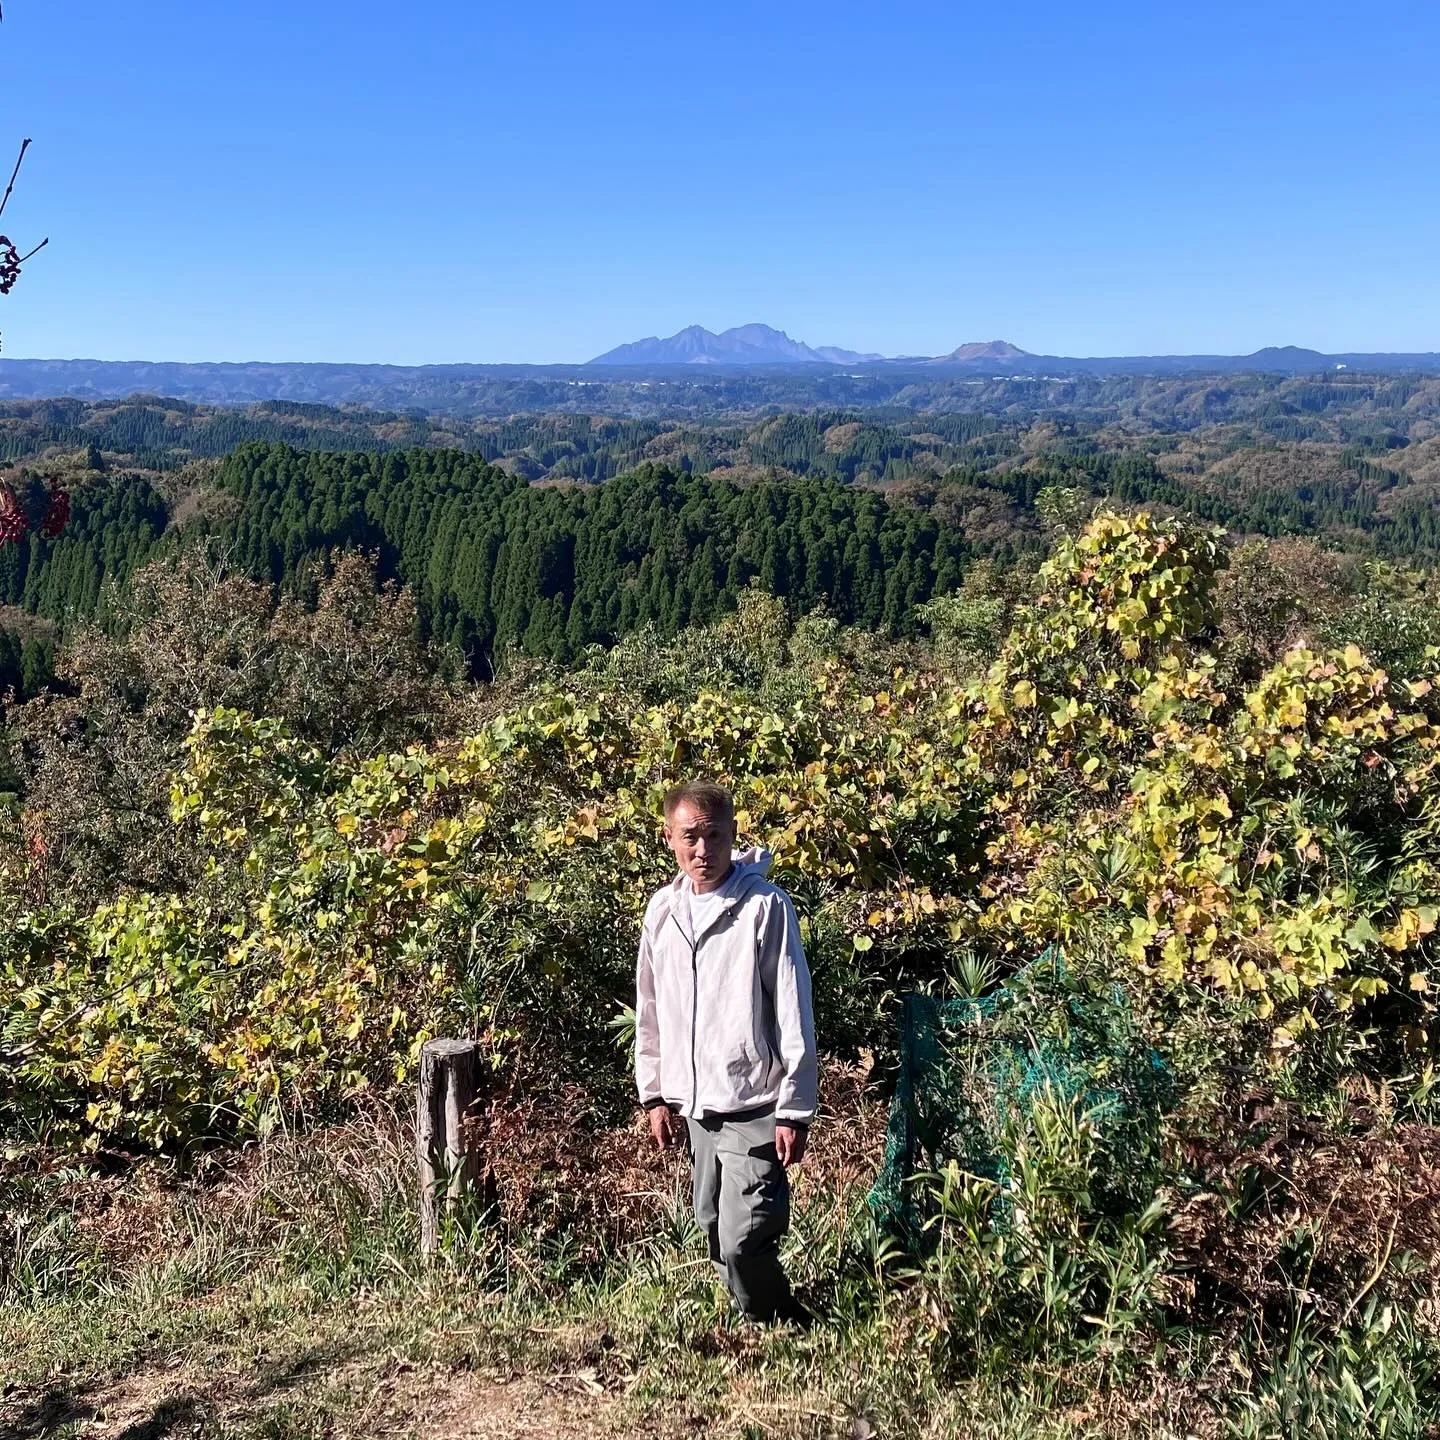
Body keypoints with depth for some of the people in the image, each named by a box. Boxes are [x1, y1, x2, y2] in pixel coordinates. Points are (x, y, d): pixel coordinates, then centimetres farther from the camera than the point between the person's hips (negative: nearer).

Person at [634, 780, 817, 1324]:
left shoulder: (765, 906, -11)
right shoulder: (662, 910, 6)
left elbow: (794, 1015, -10)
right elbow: (650, 1009, 15)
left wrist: (795, 1110, -11)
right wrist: (655, 1095, 14)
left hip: (753, 1107, -6)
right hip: (694, 1105, 6)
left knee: (744, 1243, -10)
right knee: (715, 1235, 14)